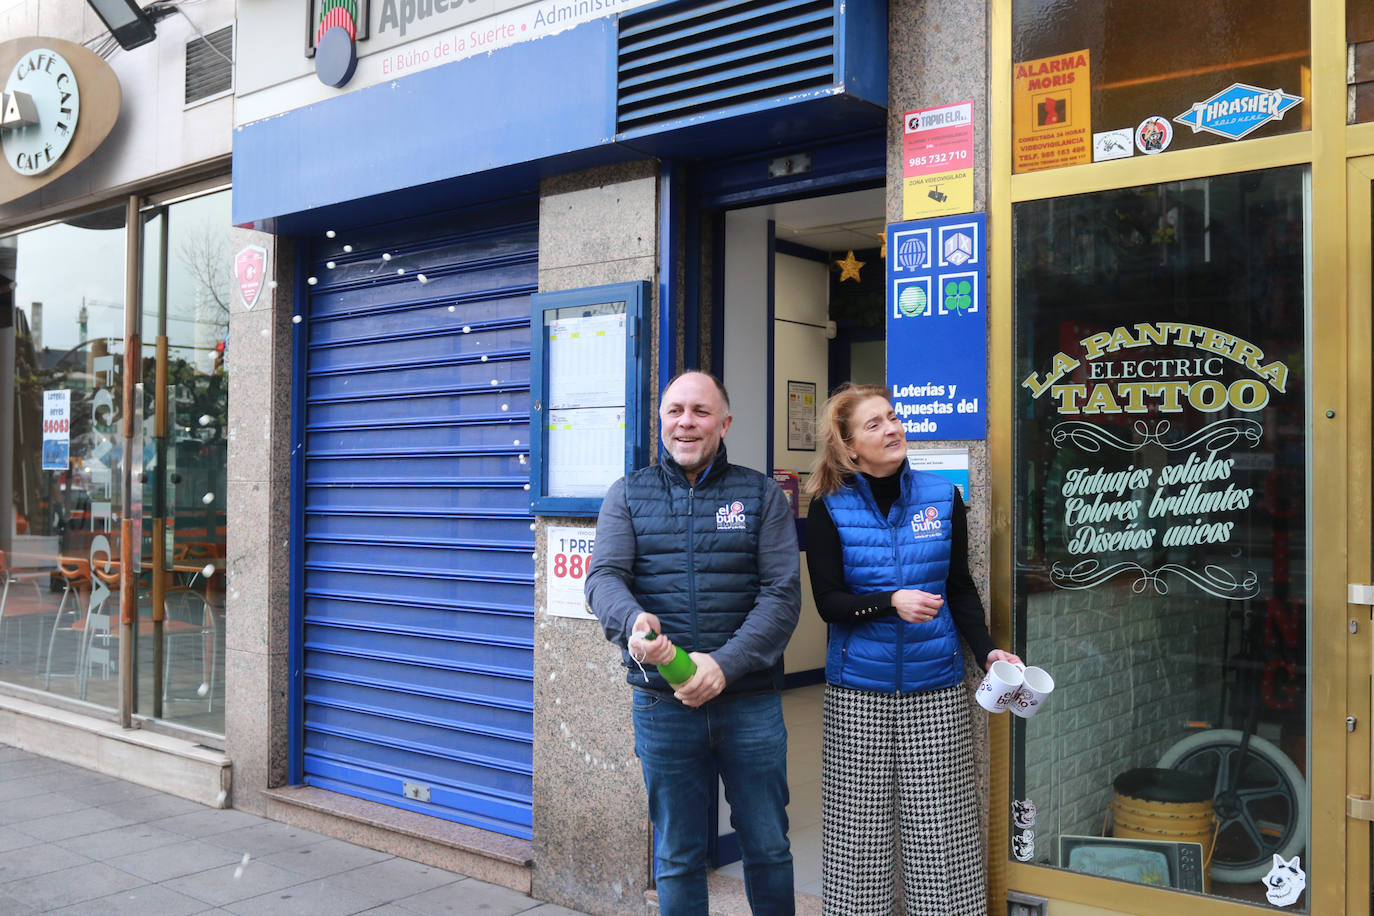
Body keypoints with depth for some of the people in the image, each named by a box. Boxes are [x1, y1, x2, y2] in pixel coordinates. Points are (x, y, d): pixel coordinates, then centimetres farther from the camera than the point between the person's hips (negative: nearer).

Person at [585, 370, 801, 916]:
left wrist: (724, 663, -20)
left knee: (768, 846, 12)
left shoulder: (762, 497, 3)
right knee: (676, 857, 13)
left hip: (750, 702, 0)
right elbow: (604, 577, -5)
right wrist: (632, 622, -29)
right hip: (662, 704, 1)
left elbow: (782, 594, -6)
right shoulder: (628, 495, 7)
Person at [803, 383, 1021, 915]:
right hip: (857, 691, -1)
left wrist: (987, 651, -3)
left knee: (940, 818, 2)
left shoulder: (942, 497, 5)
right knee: (860, 820, 3)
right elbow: (828, 601, -6)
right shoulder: (830, 508, -1)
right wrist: (891, 602, -22)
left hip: (935, 685, 1)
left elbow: (961, 589, 10)